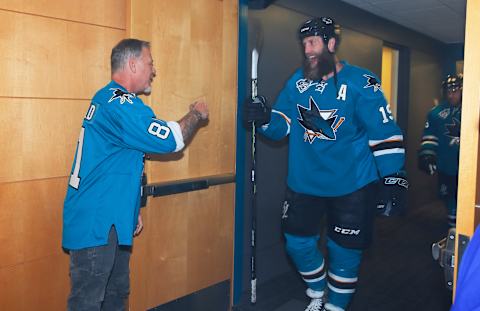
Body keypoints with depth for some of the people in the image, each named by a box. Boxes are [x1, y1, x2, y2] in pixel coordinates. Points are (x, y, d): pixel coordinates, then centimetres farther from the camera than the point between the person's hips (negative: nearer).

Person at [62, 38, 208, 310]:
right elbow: (170, 139, -19)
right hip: (95, 223, -11)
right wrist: (196, 114, 0)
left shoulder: (109, 99, 17)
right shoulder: (119, 103, -18)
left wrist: (133, 209, 23)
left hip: (111, 221, 11)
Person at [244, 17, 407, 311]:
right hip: (305, 183, 5)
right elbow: (281, 125, 2)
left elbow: (385, 132, -10)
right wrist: (265, 118, -20)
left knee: (344, 250, 7)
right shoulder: (299, 81, 4)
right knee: (298, 243, 11)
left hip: (351, 186, -4)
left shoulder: (361, 83, -11)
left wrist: (395, 177, -12)